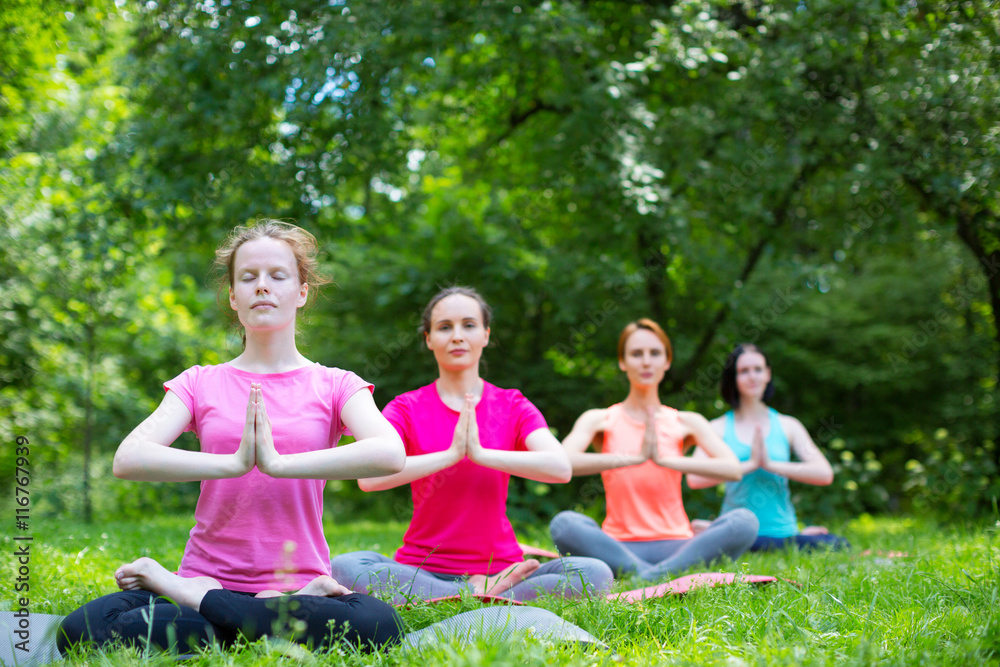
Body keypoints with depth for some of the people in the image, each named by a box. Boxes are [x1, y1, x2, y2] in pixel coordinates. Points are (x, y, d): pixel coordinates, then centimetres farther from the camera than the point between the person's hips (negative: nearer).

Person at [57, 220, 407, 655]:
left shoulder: (333, 386, 6)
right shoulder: (200, 384, 11)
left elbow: (390, 454, -16)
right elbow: (127, 459, -8)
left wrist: (278, 462, -22)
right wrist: (232, 463, -21)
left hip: (298, 581, -1)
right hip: (206, 575, 1)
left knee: (378, 625, -36)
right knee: (80, 630, -28)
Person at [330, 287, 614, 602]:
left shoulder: (513, 407, 7)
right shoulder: (405, 409, 4)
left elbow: (561, 467, -13)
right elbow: (369, 476, -17)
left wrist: (481, 453, -20)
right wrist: (450, 454, -20)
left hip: (499, 569, 0)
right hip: (422, 569, 0)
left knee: (595, 573, -24)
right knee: (344, 568, -30)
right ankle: (483, 597, -22)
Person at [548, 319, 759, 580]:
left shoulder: (685, 423, 11)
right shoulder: (600, 420, 7)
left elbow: (733, 468, -8)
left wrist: (664, 459, -16)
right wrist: (634, 457, -21)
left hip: (675, 547, 2)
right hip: (619, 547, -1)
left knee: (744, 521, -26)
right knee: (564, 523, -32)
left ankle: (651, 577, -33)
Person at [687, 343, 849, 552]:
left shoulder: (788, 426, 12)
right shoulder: (718, 428, 6)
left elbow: (824, 474, -2)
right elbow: (695, 478, -11)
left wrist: (771, 464, -10)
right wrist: (750, 465, -11)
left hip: (783, 532, 2)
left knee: (838, 546, -28)